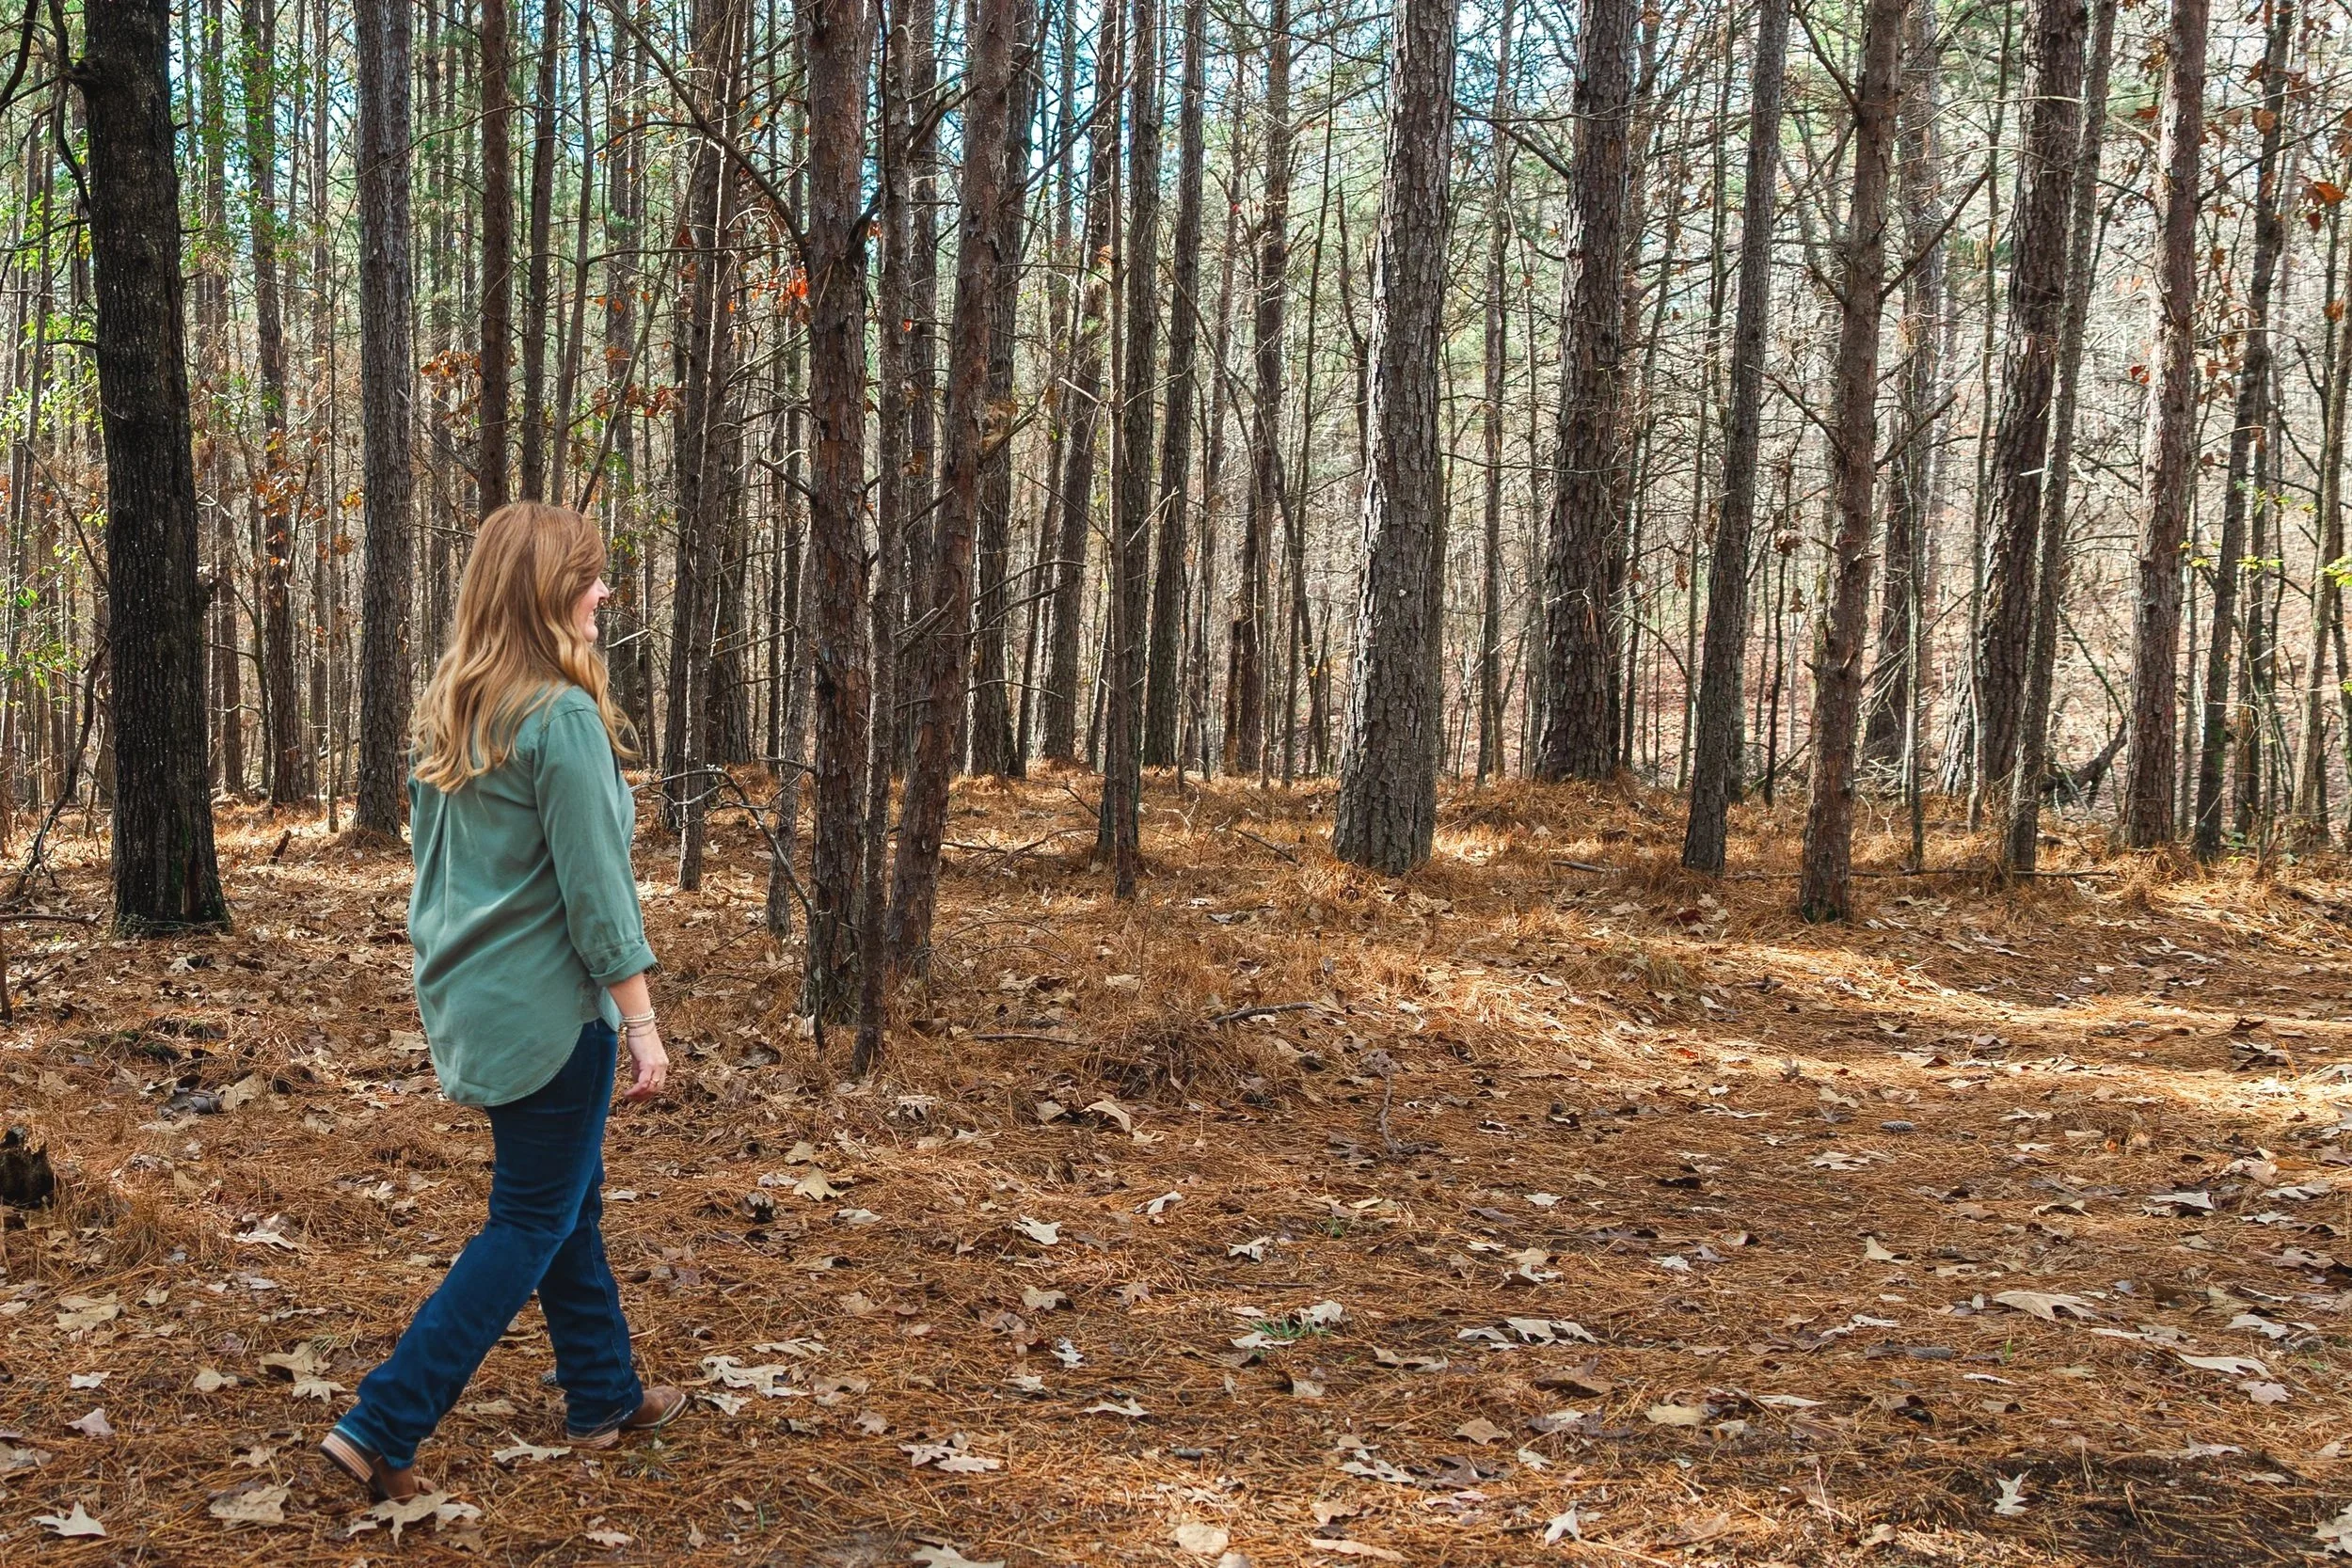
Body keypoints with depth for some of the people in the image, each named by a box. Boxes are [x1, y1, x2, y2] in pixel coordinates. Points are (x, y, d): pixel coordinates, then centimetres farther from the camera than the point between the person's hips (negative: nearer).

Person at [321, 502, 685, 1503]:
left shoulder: (447, 710, 6)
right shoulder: (564, 719, -19)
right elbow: (596, 890, -19)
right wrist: (642, 1024, -14)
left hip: (468, 997, 9)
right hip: (548, 1007, -8)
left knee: (568, 1198, 20)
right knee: (532, 1225, 2)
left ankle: (605, 1398, 32)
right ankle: (381, 1430, 0)